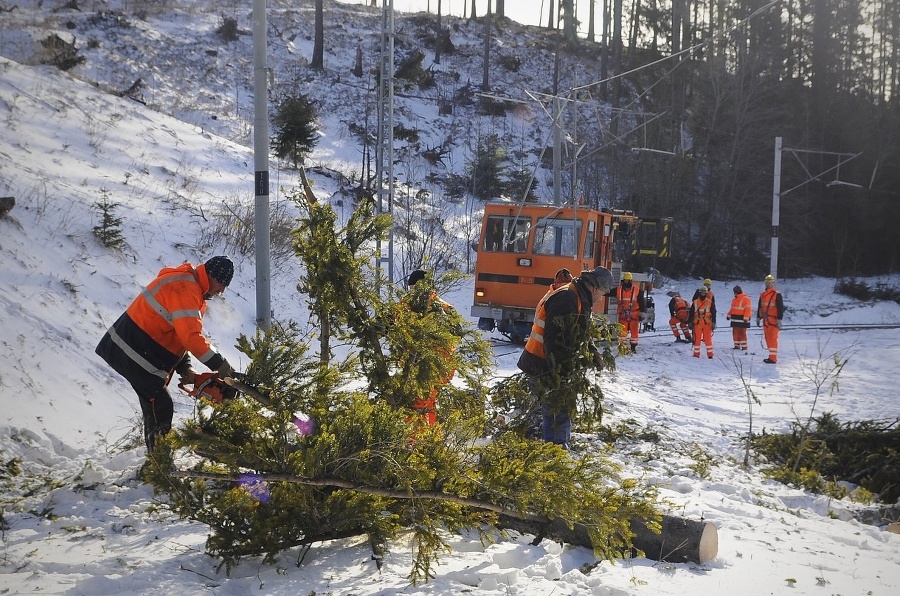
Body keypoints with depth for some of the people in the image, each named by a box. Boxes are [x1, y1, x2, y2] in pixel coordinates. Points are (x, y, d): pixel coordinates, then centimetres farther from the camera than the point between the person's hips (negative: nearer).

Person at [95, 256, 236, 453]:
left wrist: (185, 368, 4)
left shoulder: (193, 289, 14)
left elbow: (180, 334, 15)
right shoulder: (184, 288, -20)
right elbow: (191, 336, -29)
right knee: (161, 407, -8)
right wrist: (220, 365, -24)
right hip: (134, 354, -11)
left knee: (156, 406, 15)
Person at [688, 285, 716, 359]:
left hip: (707, 324, -1)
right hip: (697, 324, 1)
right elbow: (690, 313, 11)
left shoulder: (710, 303, 5)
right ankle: (696, 353, 11)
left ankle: (710, 353, 2)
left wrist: (713, 323, -1)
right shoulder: (695, 303, 8)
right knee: (697, 339, 3)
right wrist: (690, 322, 7)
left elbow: (713, 313, 5)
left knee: (708, 339, -2)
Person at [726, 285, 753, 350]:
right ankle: (737, 345, 14)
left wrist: (746, 317, -21)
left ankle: (744, 346, -1)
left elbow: (748, 309, -16)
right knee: (735, 333, 7)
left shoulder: (745, 298, -10)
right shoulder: (734, 299, 16)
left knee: (742, 333, -6)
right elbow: (732, 309, 25)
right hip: (735, 319, 8)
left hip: (742, 320, -8)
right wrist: (729, 315, 19)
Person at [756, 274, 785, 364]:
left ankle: (773, 358, -8)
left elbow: (781, 308, -10)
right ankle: (771, 356, 18)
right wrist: (758, 318, 18)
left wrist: (779, 320, -15)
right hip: (765, 320, 7)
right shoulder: (762, 295, 14)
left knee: (773, 339, -9)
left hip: (773, 320, -7)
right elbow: (759, 307, 21)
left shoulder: (777, 295, -7)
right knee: (767, 338, 10)